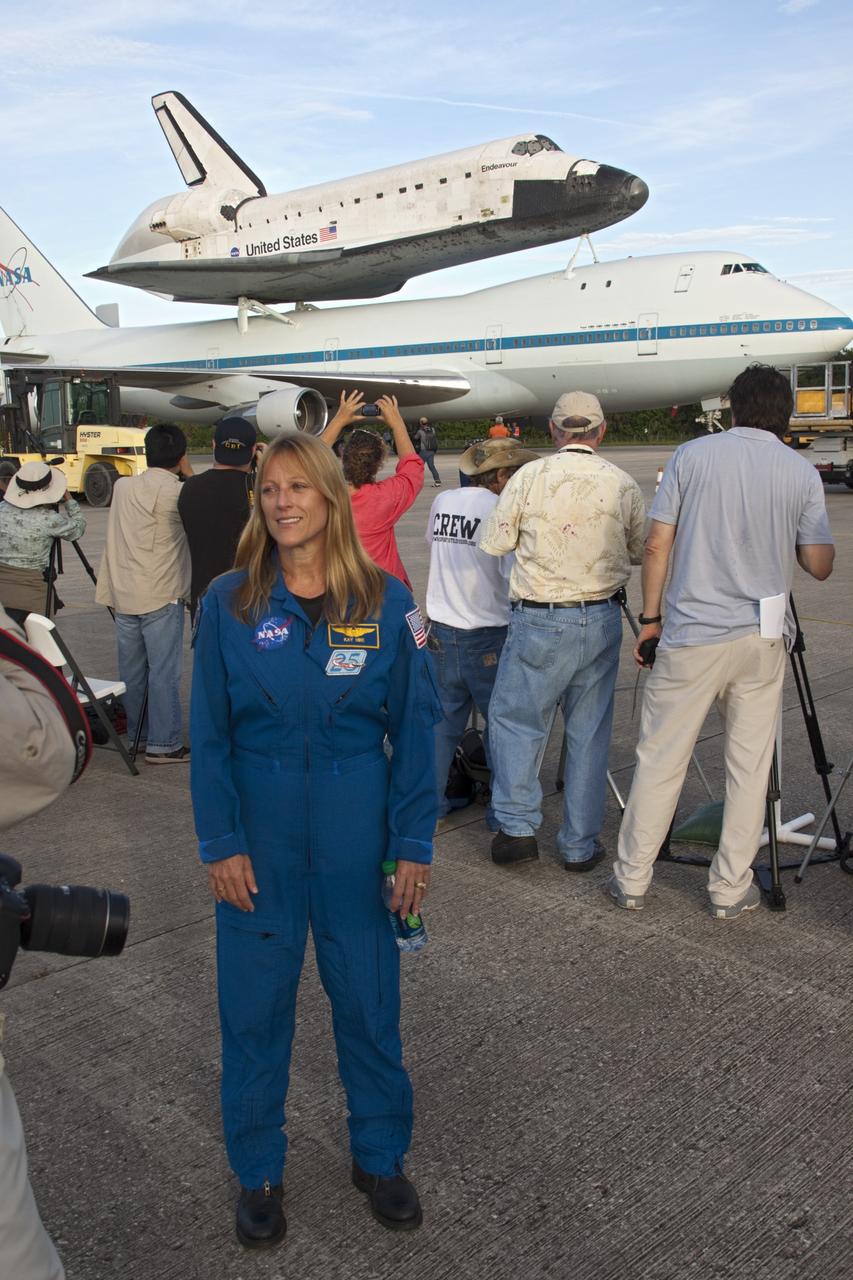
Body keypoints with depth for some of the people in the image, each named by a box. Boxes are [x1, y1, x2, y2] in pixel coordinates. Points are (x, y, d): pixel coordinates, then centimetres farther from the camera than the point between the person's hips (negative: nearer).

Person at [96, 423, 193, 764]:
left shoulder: (122, 486, 8)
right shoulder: (175, 493, -11)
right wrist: (189, 474, 3)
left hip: (123, 595, 6)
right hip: (161, 596, -6)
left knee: (131, 671, 14)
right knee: (164, 672, -2)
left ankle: (134, 735, 24)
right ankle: (163, 744, 0)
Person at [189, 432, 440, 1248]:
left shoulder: (385, 601, -5)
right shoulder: (228, 602, -5)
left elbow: (414, 728, -2)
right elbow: (209, 734, -2)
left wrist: (414, 844, -4)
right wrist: (221, 843, -7)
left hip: (355, 828, 0)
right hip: (257, 827, 0)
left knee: (367, 994, 12)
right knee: (254, 1000, 11)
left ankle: (380, 1155, 35)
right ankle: (257, 1170, 33)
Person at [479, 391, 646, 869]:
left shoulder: (531, 476, -8)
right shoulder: (624, 485, 0)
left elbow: (494, 543, -1)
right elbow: (640, 553, 11)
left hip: (540, 619, -3)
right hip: (602, 619, 3)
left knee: (515, 718, 11)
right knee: (590, 732, 10)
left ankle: (518, 826, 6)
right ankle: (581, 844, 17)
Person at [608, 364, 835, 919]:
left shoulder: (692, 455, -2)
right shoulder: (803, 473, 1)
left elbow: (656, 547, -3)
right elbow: (820, 565, 2)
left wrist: (650, 617, 7)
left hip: (691, 635, -1)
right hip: (763, 641, 1)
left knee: (660, 761, 8)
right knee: (750, 767, 12)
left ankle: (633, 879, 17)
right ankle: (732, 889, 20)